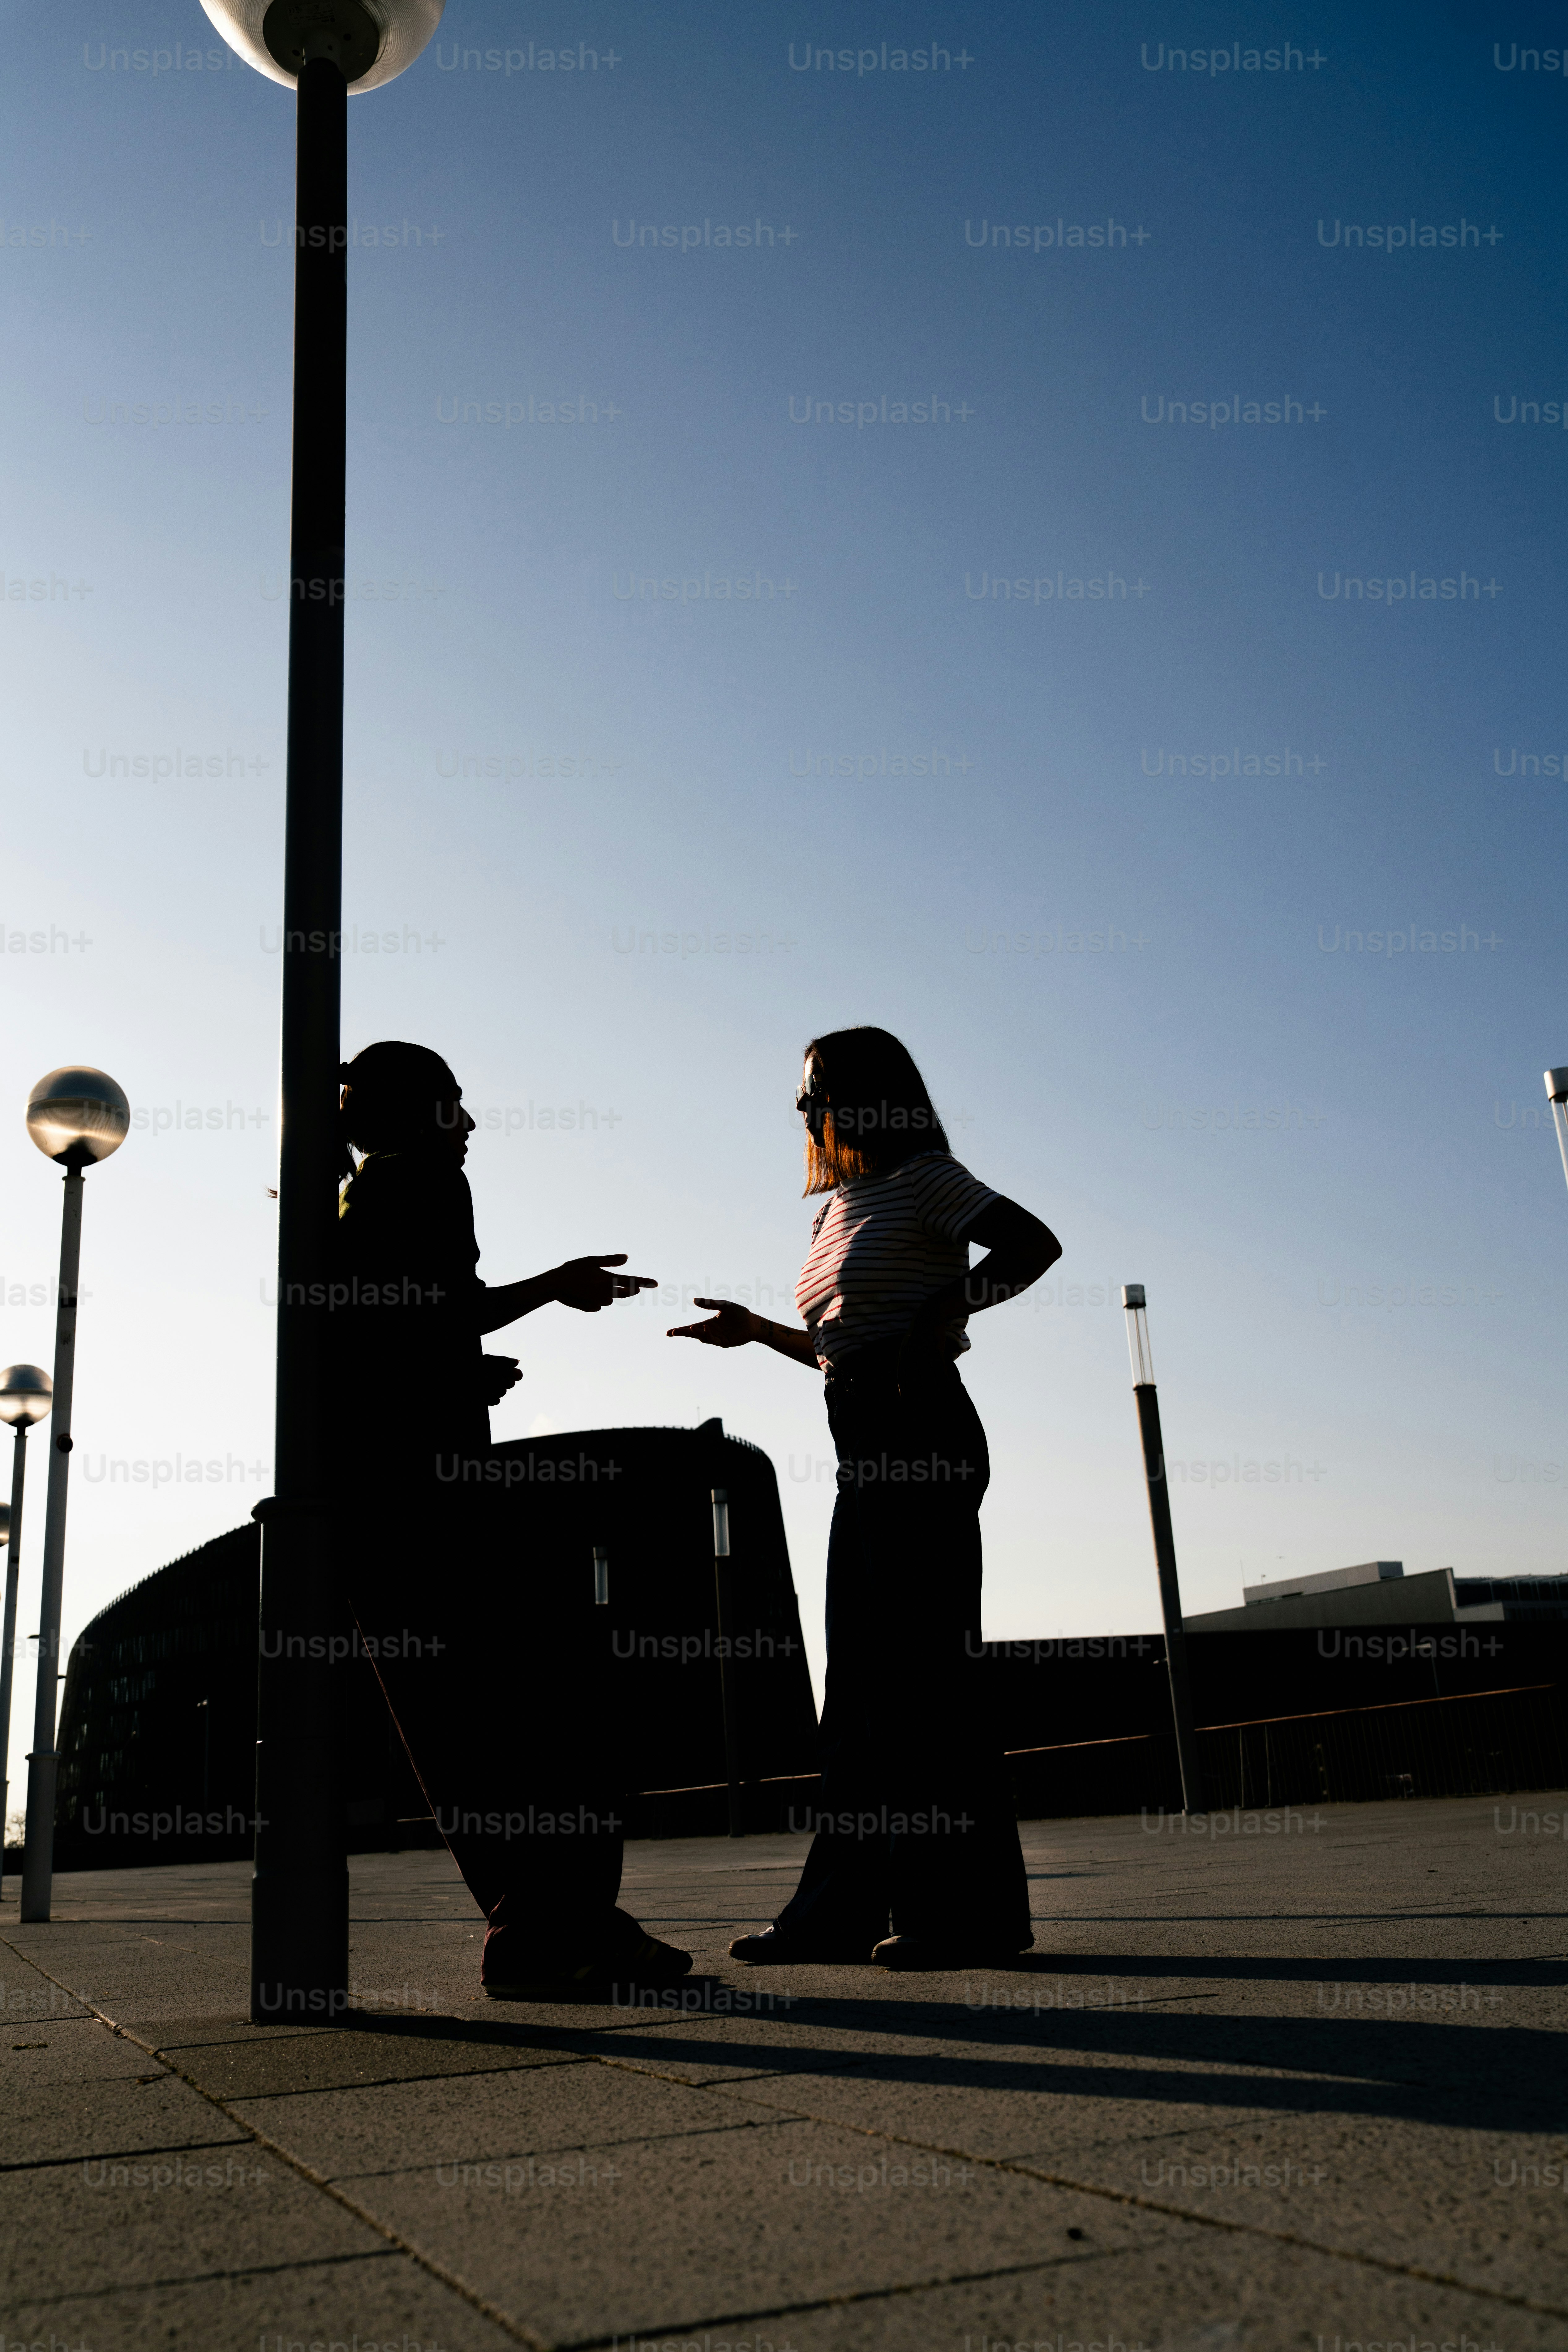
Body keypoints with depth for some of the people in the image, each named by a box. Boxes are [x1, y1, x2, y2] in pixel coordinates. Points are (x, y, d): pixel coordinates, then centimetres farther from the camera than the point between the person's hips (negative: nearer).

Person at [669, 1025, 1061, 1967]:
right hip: (867, 1452, 9)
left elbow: (1035, 1242, -16)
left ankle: (972, 1907, 0)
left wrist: (943, 1310, -20)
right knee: (862, 1673, 8)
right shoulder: (839, 1211, 21)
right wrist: (758, 1331, 19)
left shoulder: (925, 1179, -3)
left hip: (925, 1435, -9)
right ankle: (846, 1907, 13)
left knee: (929, 1662, -8)